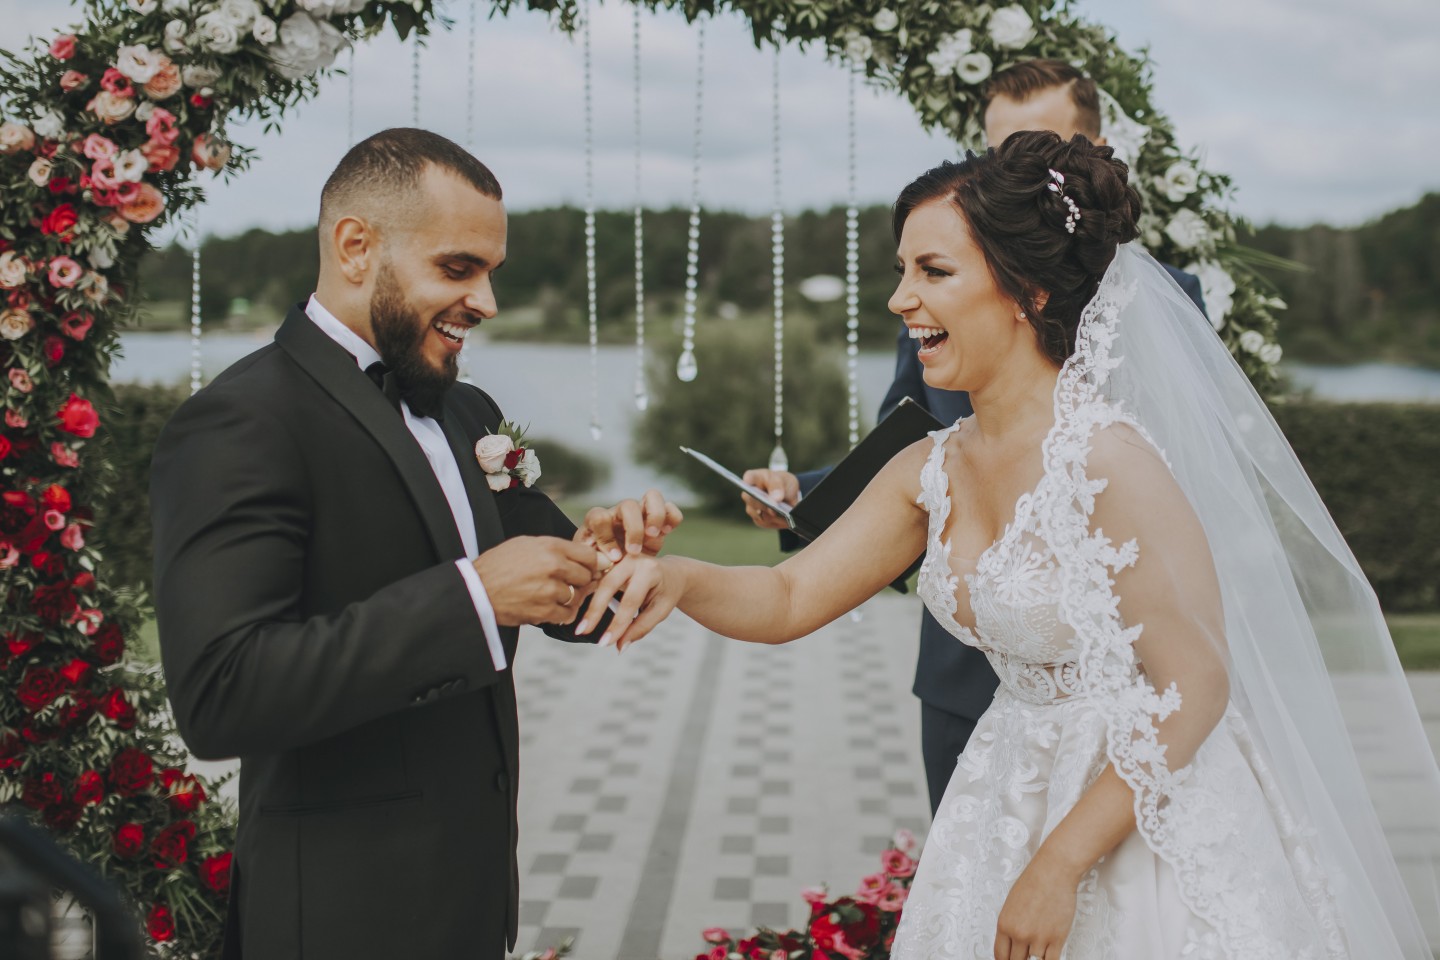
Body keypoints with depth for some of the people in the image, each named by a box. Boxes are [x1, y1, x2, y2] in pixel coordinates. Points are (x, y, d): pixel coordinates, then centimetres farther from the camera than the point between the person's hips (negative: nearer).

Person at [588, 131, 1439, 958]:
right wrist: (678, 577, -16)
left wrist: (1059, 865, -19)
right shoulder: (933, 471, 0)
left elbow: (1195, 689, -21)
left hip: (1151, 824, -7)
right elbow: (789, 599, 5)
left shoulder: (1106, 455, -22)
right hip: (1018, 799, 7)